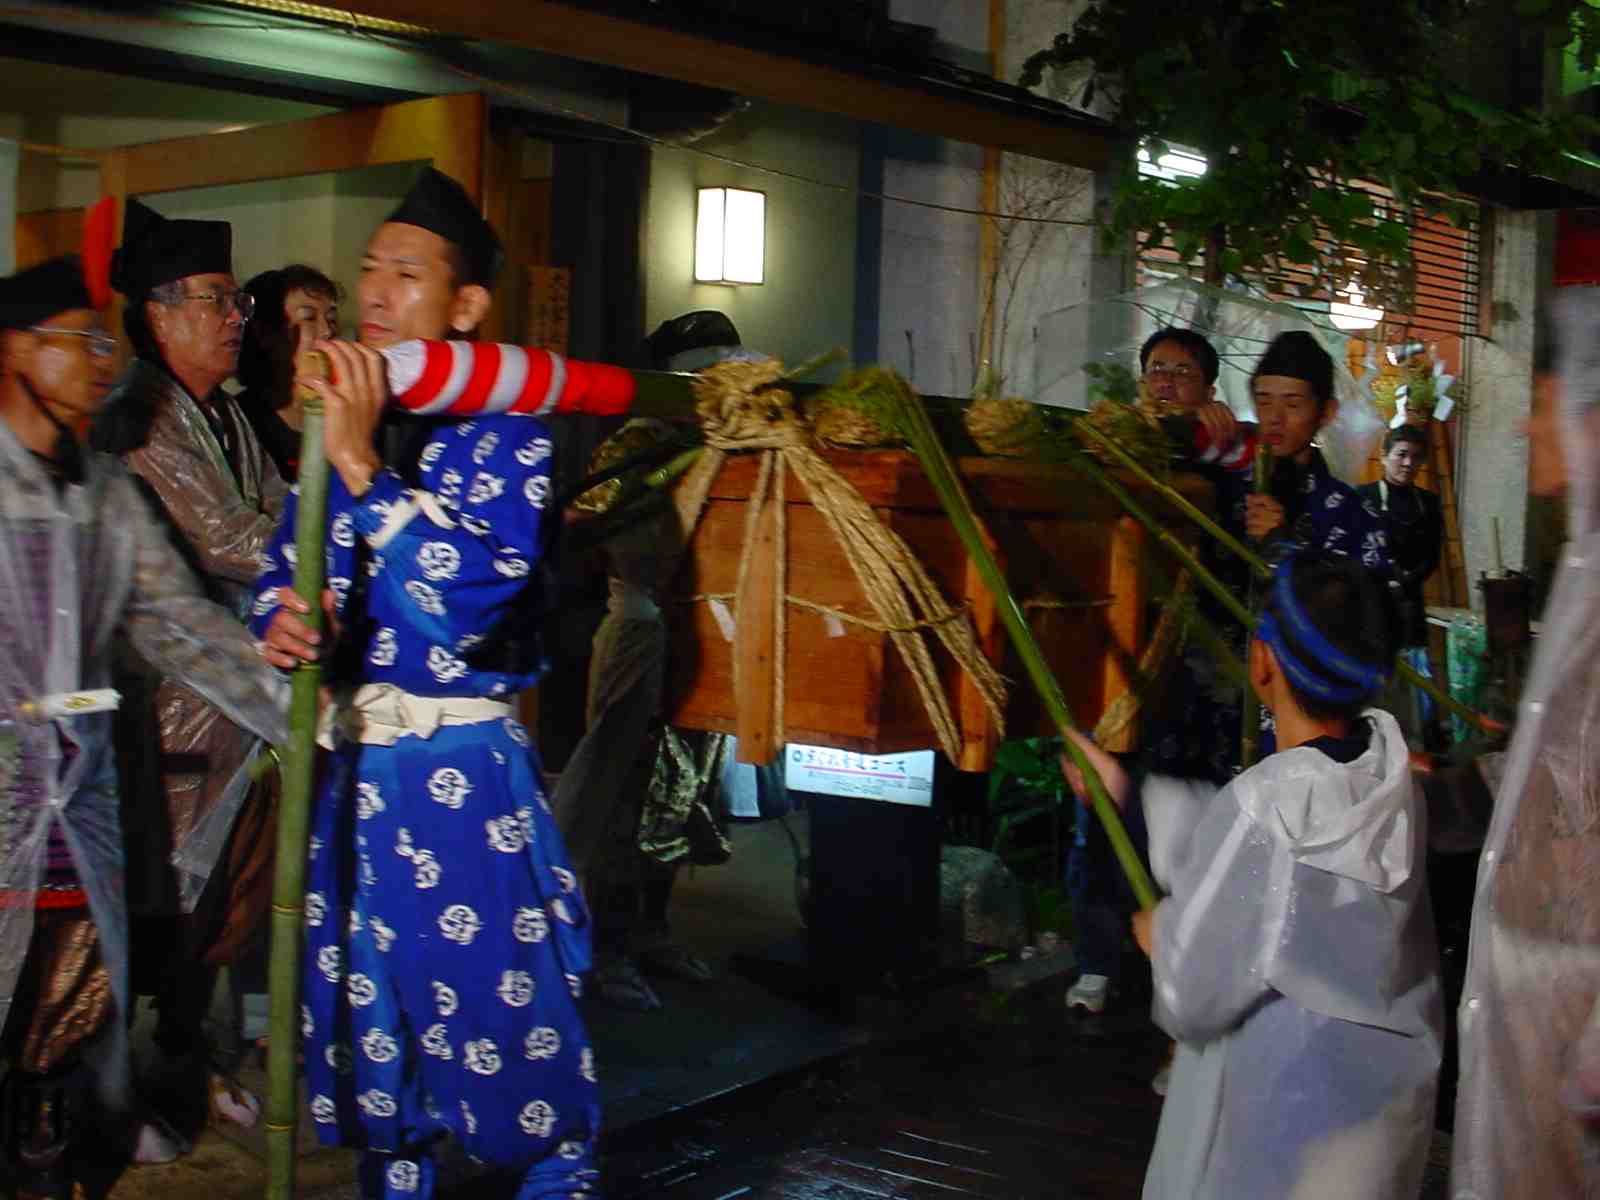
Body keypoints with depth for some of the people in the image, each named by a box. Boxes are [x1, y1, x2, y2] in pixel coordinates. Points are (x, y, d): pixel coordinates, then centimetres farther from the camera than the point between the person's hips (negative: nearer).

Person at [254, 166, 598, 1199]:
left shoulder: (507, 434, -10)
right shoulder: (341, 417, 8)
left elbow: (471, 599, -24)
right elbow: (285, 563, 17)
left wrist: (366, 469, -27)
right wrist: (278, 619, -6)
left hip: (460, 773, -6)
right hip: (344, 766, 6)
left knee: (499, 1010, 3)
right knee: (364, 1008, 17)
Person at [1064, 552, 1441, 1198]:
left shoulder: (1259, 809, -27)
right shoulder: (1388, 763, -9)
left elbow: (1190, 999, -18)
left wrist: (1158, 933, 2)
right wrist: (1130, 792, 17)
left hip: (1280, 1105, -6)